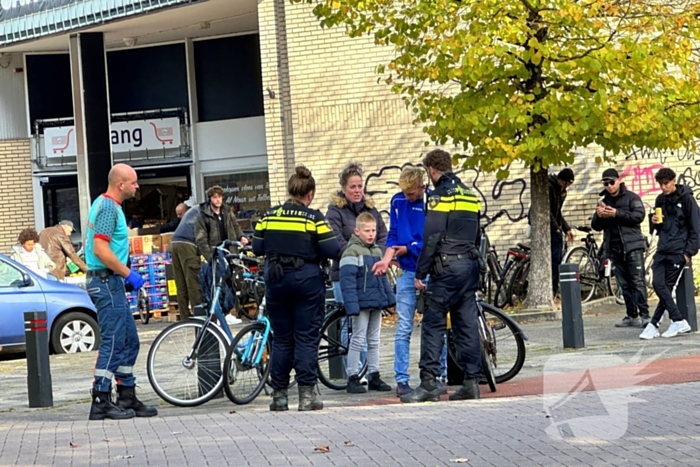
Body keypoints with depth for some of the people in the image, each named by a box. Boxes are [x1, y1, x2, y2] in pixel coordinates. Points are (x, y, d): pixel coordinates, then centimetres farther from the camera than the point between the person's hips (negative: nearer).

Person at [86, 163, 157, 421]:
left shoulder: (107, 204, 17)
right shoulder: (108, 207, -16)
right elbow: (101, 250, -24)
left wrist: (125, 275, 19)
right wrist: (128, 274, -16)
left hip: (112, 282, 11)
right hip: (107, 282, -11)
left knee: (129, 342, 13)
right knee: (113, 342, -8)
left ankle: (127, 398, 18)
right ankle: (101, 402, -5)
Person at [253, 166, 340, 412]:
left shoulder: (269, 216, 1)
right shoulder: (313, 217, -8)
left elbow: (257, 248, 5)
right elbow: (332, 250, -10)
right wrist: (311, 250, 10)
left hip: (276, 280, 3)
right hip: (306, 279, -3)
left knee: (281, 338, 10)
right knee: (307, 338, 2)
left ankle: (279, 395, 12)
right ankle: (306, 394, -1)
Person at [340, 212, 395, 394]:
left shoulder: (377, 251, 14)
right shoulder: (352, 252, -11)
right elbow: (347, 280, -17)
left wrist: (390, 297, 14)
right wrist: (351, 305, -23)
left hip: (376, 303, 8)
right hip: (362, 303, -8)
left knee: (374, 341, 12)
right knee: (357, 341, -3)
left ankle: (374, 377, 18)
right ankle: (352, 378, 2)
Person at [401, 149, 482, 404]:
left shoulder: (440, 195, -9)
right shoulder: (470, 194, 16)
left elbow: (432, 238, -14)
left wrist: (420, 273, -10)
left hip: (447, 267, -7)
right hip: (470, 264, 7)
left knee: (433, 323, -5)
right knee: (467, 324, 7)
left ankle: (429, 383, -8)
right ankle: (472, 381, 6)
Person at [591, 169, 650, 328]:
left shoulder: (631, 197, 3)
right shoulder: (604, 201, 19)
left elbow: (639, 215, -12)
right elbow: (596, 226, 18)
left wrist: (617, 213, -19)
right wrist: (598, 216, -4)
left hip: (632, 246, -6)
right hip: (614, 248, 6)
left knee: (638, 282, -11)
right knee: (624, 284, 6)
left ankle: (644, 315, -15)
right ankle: (632, 316, 9)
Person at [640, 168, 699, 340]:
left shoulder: (686, 199, -5)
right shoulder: (660, 200, 12)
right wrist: (655, 222, -1)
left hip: (679, 251, -6)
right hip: (662, 249, 6)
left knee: (667, 287, -7)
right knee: (658, 284, -9)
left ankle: (654, 325, -3)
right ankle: (678, 322, -5)